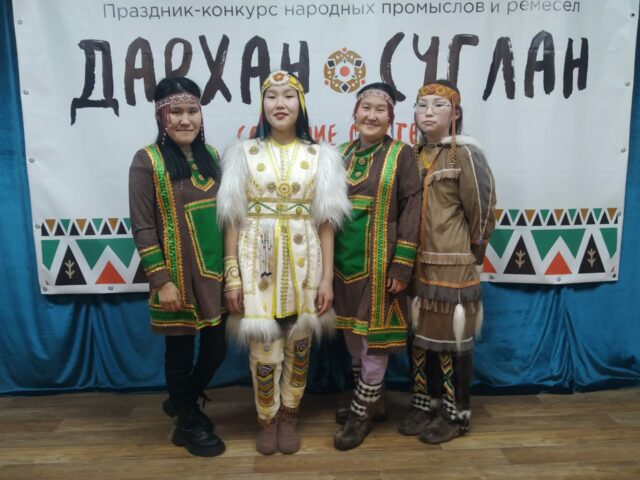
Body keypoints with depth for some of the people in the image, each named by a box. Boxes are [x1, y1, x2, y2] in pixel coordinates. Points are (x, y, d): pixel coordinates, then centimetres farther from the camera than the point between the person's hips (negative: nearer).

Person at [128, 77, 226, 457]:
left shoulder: (210, 155, 7)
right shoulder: (147, 161, -9)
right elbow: (143, 228, -11)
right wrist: (162, 281, -15)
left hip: (214, 272, 6)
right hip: (177, 275, -5)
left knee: (216, 347, 13)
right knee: (180, 350, 10)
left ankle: (182, 401, 41)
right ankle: (187, 423, 33)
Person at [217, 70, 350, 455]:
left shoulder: (319, 156, 3)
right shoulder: (245, 153, 2)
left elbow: (326, 222, 1)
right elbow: (233, 219, 0)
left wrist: (327, 277, -3)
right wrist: (232, 277, -4)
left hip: (303, 261, 1)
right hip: (258, 262, -1)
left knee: (298, 345, 11)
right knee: (263, 350, 3)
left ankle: (290, 416, 34)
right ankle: (267, 419, 29)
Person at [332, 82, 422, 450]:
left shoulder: (402, 154, -3)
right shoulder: (342, 154, 9)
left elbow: (411, 212, -8)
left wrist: (402, 266, -14)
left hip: (379, 261, -5)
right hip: (344, 260, 5)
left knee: (375, 337, 4)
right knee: (352, 336, 14)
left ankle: (362, 412, 20)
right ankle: (375, 402, 33)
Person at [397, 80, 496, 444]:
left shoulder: (465, 153, -10)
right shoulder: (415, 156, 10)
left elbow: (483, 209, -8)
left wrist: (472, 251, 1)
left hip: (453, 266, -6)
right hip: (418, 265, 6)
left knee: (452, 338, 5)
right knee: (421, 336, 14)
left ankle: (456, 414, 23)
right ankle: (425, 405, 31)